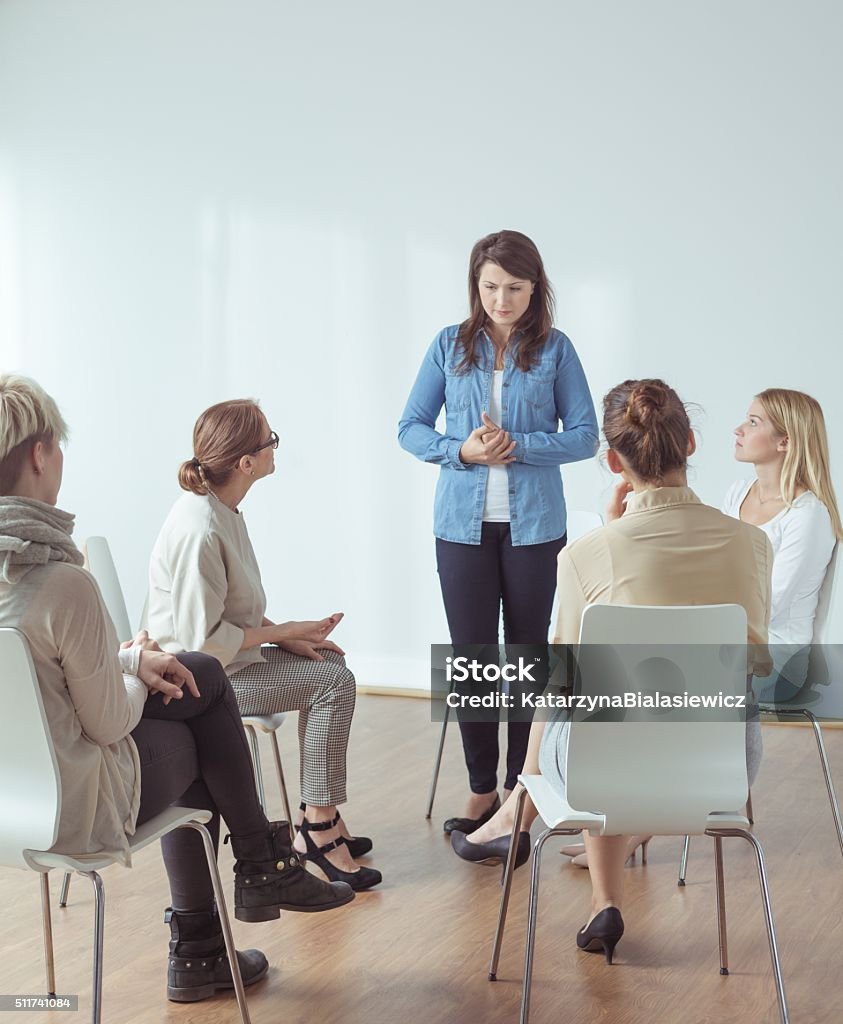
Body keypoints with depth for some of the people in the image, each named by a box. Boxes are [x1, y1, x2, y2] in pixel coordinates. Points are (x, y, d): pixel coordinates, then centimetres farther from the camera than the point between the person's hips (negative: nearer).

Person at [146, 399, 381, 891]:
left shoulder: (223, 509, 4)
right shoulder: (199, 530, -27)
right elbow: (205, 640, -25)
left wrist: (282, 632, 0)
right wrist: (283, 632, -14)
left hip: (227, 654, 10)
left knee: (330, 660, 10)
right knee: (335, 681, -14)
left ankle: (322, 821, 12)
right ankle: (320, 829, -7)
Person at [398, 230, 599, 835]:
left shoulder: (555, 349, 1)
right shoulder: (450, 346, 4)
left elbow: (585, 436, -2)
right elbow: (411, 428, 5)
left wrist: (519, 446, -16)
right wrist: (461, 450, -13)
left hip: (534, 524, -1)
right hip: (463, 523, 1)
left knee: (530, 654, 6)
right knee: (472, 655, 3)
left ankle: (524, 785, 17)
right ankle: (482, 789, 14)